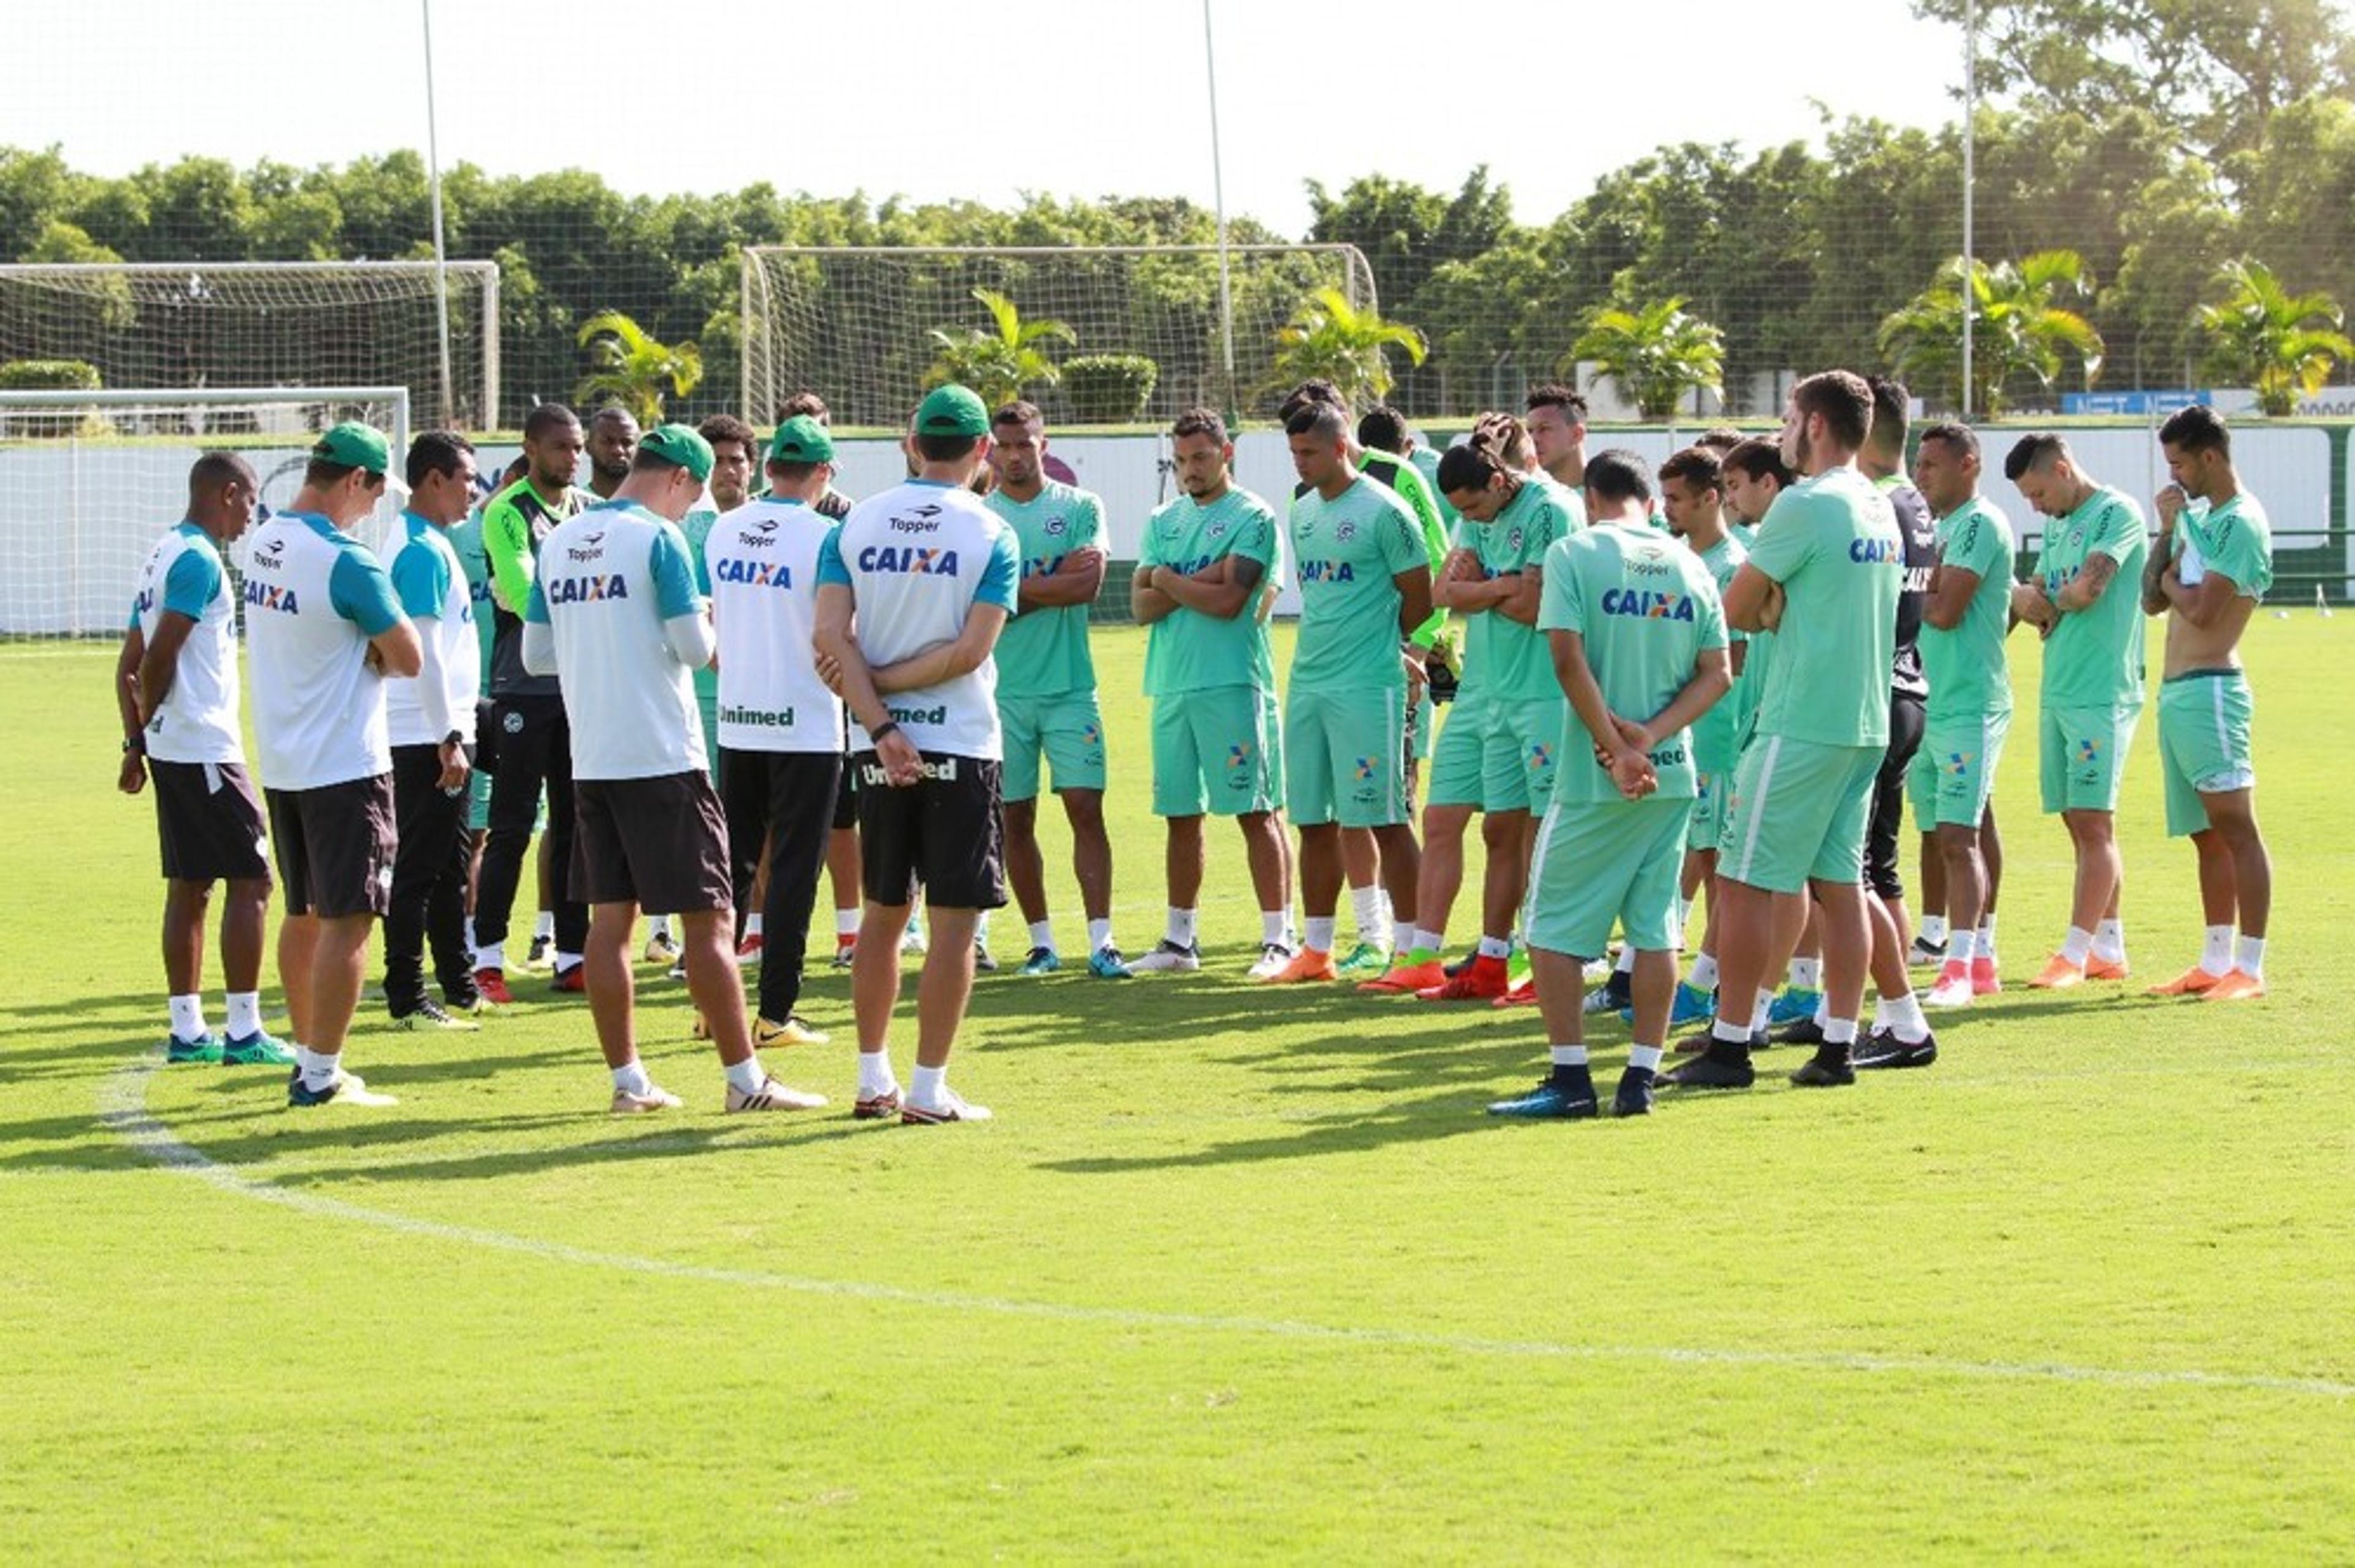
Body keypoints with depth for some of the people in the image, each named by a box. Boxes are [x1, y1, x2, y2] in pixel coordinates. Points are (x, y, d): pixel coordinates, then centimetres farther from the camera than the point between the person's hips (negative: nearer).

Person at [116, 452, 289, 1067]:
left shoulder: (163, 556, 16)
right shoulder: (199, 561, -14)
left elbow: (131, 665, 17)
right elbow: (159, 659, -19)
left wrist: (136, 742, 16)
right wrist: (148, 721, -2)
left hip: (169, 749, 9)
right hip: (206, 750, -9)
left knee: (189, 885, 11)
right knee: (250, 880, -5)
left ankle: (186, 1030, 13)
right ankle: (244, 1032, -6)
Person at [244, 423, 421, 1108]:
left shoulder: (262, 545, 5)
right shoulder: (346, 562, -20)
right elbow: (409, 659, -15)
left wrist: (355, 646, 2)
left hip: (280, 761, 8)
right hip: (345, 763, -8)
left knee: (304, 914, 17)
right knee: (346, 919, -4)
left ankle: (308, 1059, 24)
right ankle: (321, 1076, -4)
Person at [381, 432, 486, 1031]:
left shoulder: (432, 545, 15)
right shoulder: (423, 553, -16)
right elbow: (424, 654, -20)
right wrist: (449, 739, -20)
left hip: (443, 733, 10)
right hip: (426, 736, -10)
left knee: (449, 868, 15)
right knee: (419, 869, -5)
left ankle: (459, 986, 22)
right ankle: (407, 998, -2)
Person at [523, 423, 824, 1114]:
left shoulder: (559, 543, 10)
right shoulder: (657, 538, -11)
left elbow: (535, 654, 14)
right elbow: (694, 647, -14)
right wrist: (708, 624, 7)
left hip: (591, 762, 7)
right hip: (663, 759, -7)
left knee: (610, 920, 9)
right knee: (708, 920, -2)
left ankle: (627, 1079, 10)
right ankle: (745, 1080, -1)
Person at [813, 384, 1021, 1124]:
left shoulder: (855, 523, 2)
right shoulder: (990, 534, -7)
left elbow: (831, 637, -7)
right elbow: (970, 650, -15)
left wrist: (879, 725, -12)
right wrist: (884, 683, -6)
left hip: (879, 746, 4)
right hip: (960, 746, -4)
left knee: (884, 910, 15)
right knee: (954, 918, 1)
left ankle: (873, 1078, 18)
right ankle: (929, 1088, -1)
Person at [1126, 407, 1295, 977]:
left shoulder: (1251, 518, -4)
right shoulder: (1164, 522, 16)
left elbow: (1229, 600, -14)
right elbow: (1141, 606, 7)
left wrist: (1167, 579, -1)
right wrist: (1200, 580, -7)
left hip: (1232, 684, -6)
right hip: (1171, 685, 6)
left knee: (1256, 812, -6)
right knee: (1181, 815, 11)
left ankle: (1278, 938, -6)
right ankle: (1180, 939, 18)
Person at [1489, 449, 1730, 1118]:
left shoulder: (1574, 554, -5)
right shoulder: (1688, 565, 8)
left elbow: (1569, 659, -15)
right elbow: (1717, 675, 3)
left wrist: (1617, 749, -13)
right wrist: (1650, 736, -6)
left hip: (1594, 781, -4)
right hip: (1674, 775, 4)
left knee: (1556, 928, 4)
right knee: (1655, 928, 9)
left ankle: (1570, 1078, 0)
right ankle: (1640, 1078, 7)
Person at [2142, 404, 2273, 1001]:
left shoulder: (2241, 524, -12)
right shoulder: (2197, 518, 17)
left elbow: (2202, 611, -19)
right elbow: (2153, 600, 15)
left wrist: (2171, 582, 1)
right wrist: (2168, 532, 4)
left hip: (2210, 691, -10)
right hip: (2176, 694, 10)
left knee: (2235, 828, -9)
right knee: (2206, 835, 11)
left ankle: (2251, 967, -11)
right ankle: (2217, 962, 15)